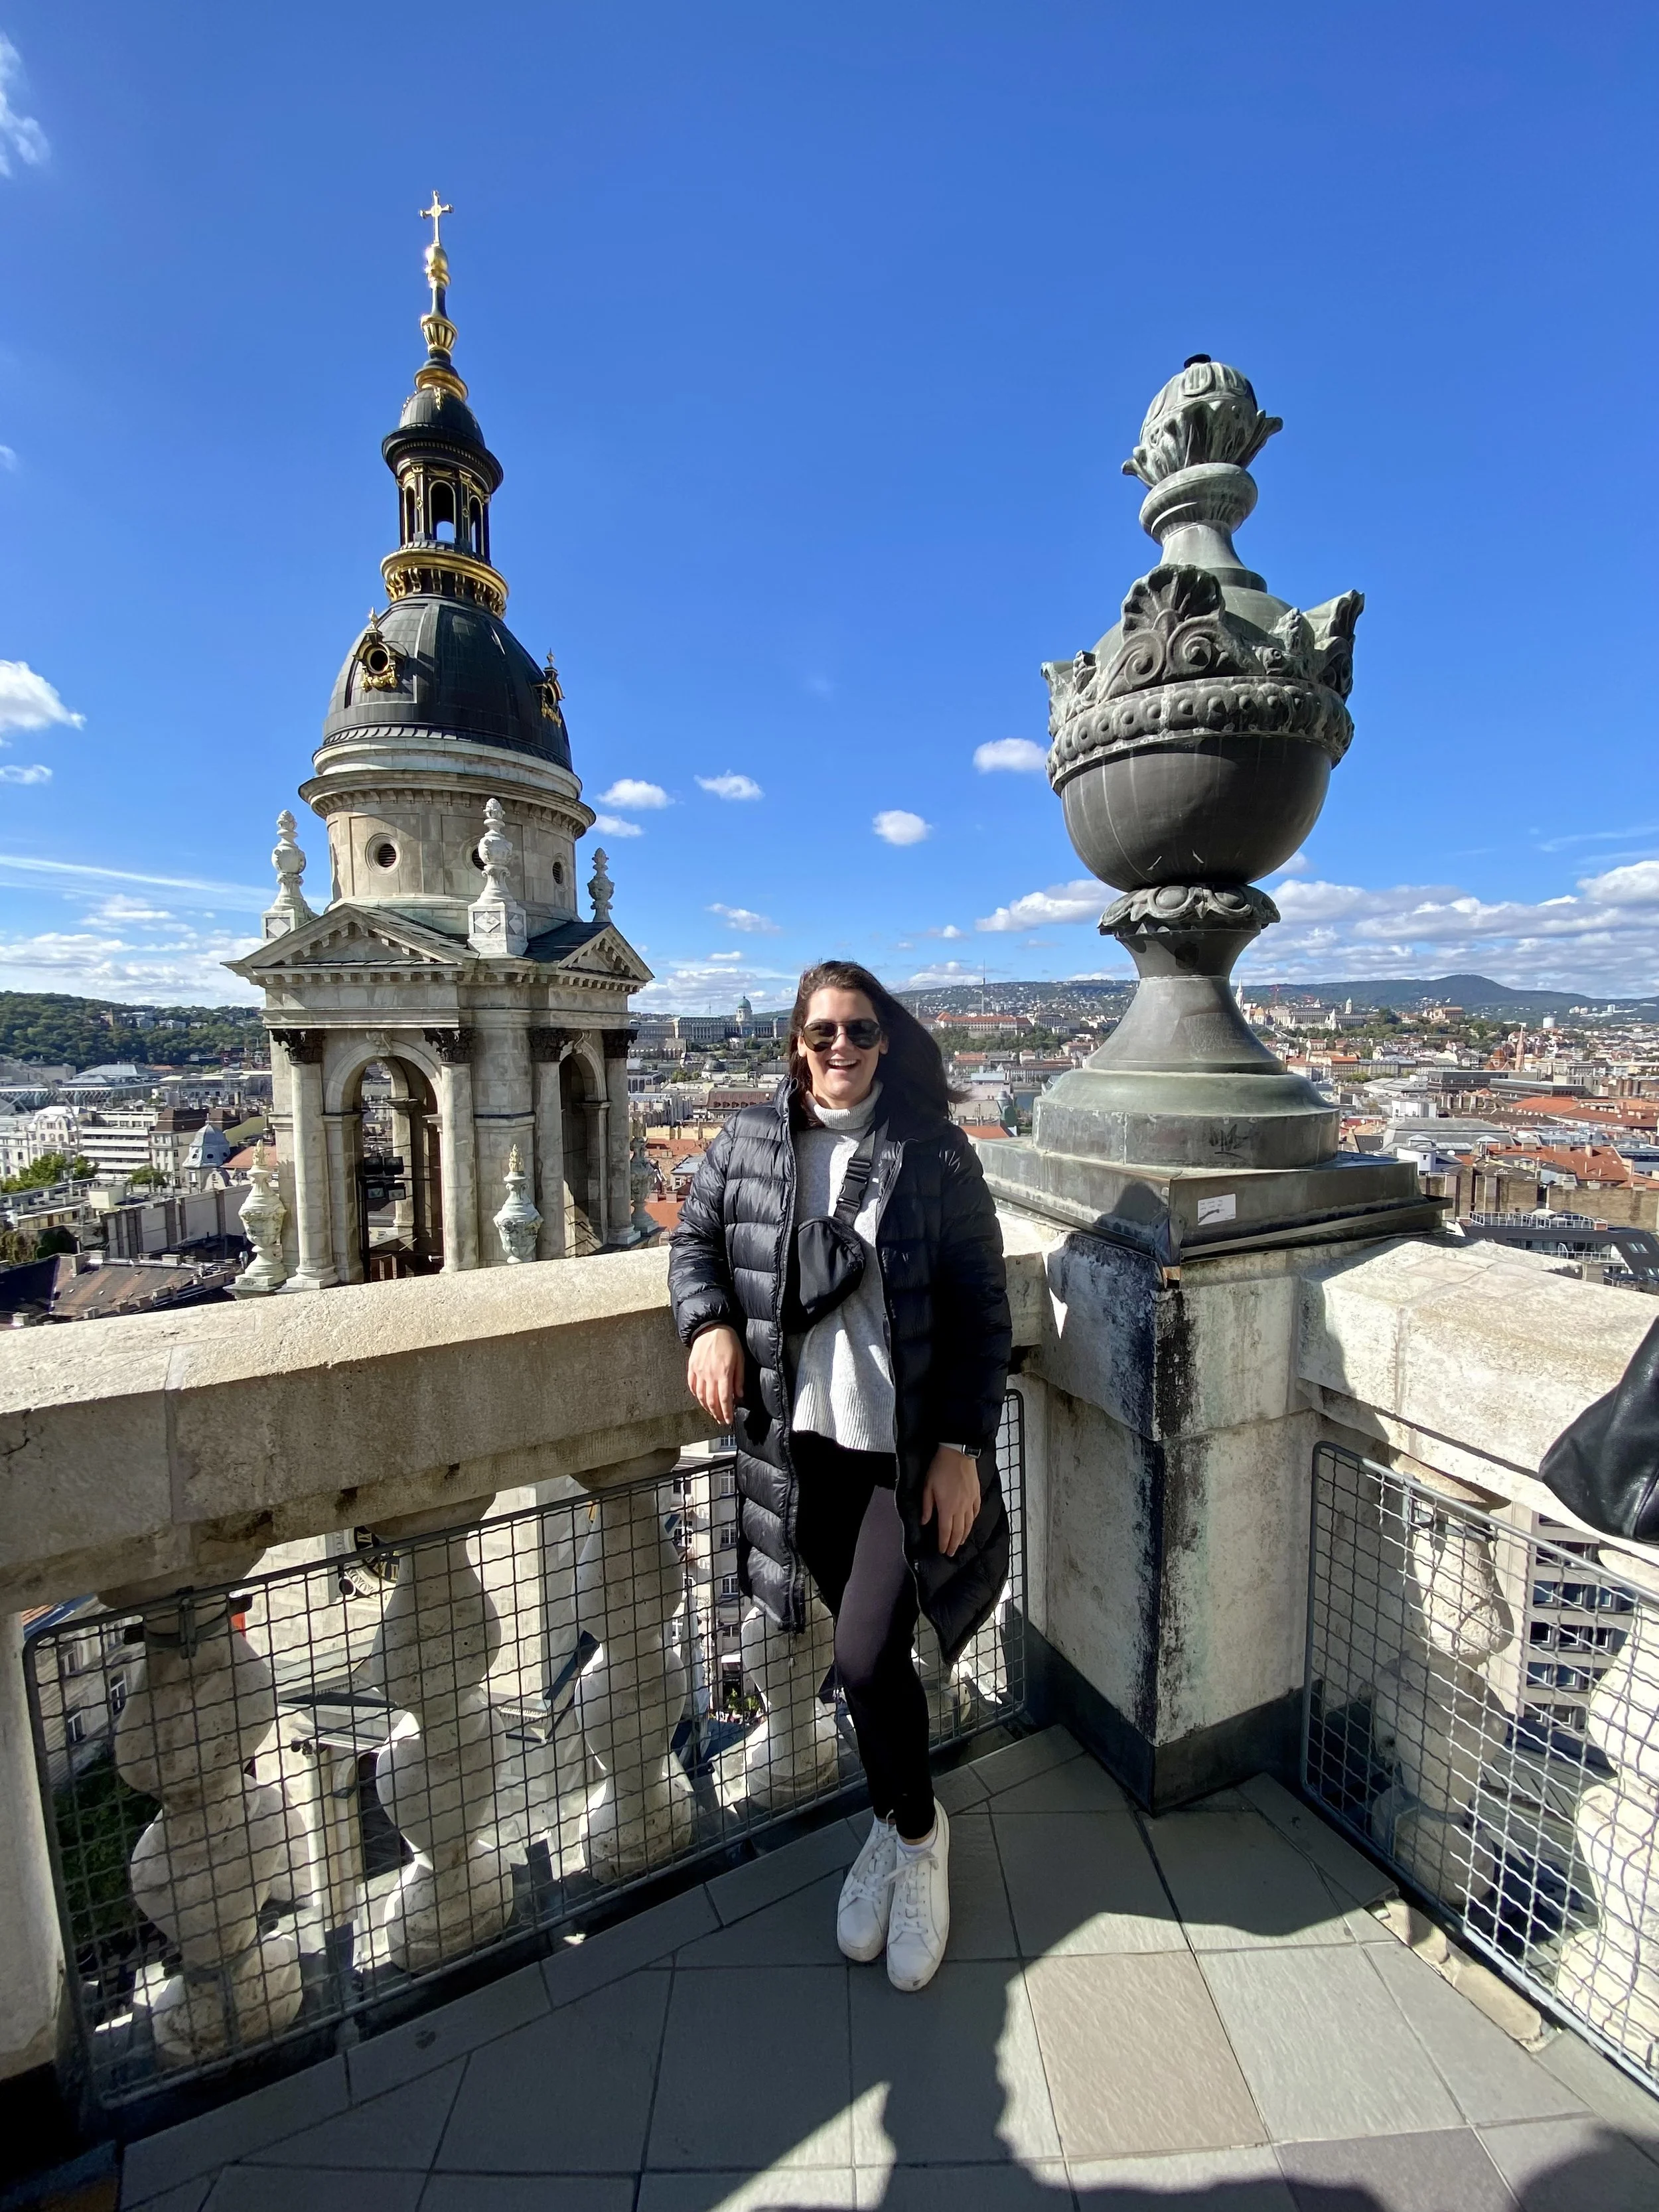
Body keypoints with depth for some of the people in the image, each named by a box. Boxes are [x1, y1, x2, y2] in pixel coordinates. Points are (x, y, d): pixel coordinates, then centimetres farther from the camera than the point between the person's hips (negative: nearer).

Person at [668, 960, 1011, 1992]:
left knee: (867, 1658, -3)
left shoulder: (935, 1152, -8)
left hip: (911, 1451, -3)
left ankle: (913, 1833, 32)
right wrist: (710, 1322, -8)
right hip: (804, 1446, 3)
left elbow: (983, 1310, -7)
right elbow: (697, 1238, 12)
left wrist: (961, 1448, -10)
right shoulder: (748, 1141, 0)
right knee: (875, 1652, 17)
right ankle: (907, 1829, 47)